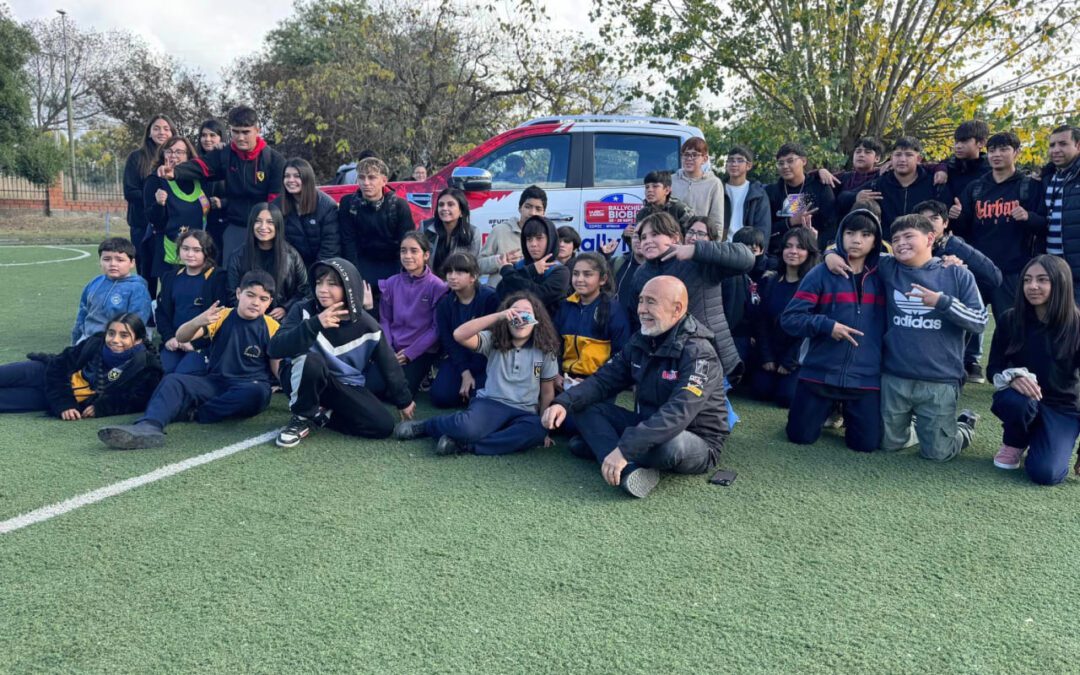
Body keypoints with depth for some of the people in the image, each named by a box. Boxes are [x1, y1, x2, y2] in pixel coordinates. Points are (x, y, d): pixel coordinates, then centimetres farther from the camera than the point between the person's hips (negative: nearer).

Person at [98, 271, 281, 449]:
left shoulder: (271, 327, -1)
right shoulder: (221, 316, 4)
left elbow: (277, 368, -1)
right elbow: (181, 337, -6)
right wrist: (198, 321, -29)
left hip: (249, 388, -2)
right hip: (215, 383, 3)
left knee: (257, 392, -36)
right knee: (173, 380, -20)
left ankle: (192, 413, -24)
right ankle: (149, 426, -48)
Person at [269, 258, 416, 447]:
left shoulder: (366, 326, -13)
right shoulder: (304, 310, -17)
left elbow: (389, 365, 0)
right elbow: (275, 349, -29)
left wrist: (404, 400, 7)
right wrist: (315, 324, -40)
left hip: (347, 386, 3)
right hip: (304, 379, -2)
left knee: (383, 426, -16)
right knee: (311, 360, -38)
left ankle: (322, 415, 4)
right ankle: (303, 417, -12)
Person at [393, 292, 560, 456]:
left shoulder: (546, 351, 4)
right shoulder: (494, 340, 1)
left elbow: (547, 392, 11)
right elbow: (459, 335, -16)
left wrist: (543, 426, 3)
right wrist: (499, 316, -22)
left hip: (523, 413, 2)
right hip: (491, 402, -1)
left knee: (536, 431, -36)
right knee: (466, 428, -36)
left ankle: (463, 445, -27)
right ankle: (427, 426, 1)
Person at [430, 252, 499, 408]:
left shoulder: (490, 298, -17)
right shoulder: (444, 303, -1)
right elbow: (448, 341, -3)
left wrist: (472, 372, -13)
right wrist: (464, 372, -15)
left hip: (487, 358, -4)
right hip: (458, 358, 4)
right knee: (440, 396, -15)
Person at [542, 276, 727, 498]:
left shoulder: (698, 354, -23)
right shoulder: (640, 341, 2)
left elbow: (678, 413, -36)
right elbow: (604, 379, 1)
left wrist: (625, 449, -43)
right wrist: (565, 402, -18)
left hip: (697, 445, -7)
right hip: (648, 428, 7)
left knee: (670, 443, -42)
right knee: (584, 406, -6)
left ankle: (600, 447, -14)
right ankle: (631, 471, -25)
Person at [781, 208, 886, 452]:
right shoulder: (822, 273, -3)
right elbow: (789, 318, -8)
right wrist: (827, 325, -18)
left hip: (866, 377, 1)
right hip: (820, 373, -1)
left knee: (866, 443, -2)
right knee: (800, 436, 3)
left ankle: (846, 413, 31)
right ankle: (830, 409, 36)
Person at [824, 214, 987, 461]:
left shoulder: (957, 274, -2)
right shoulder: (887, 268, 3)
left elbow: (980, 322, -5)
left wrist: (943, 302, -18)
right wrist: (832, 253, -6)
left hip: (940, 382, -3)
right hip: (894, 379, 3)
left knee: (938, 452, 5)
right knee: (888, 442, 14)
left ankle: (965, 424, 36)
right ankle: (918, 426, 45)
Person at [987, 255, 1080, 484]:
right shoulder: (1010, 319, -6)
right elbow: (994, 368, -1)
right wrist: (1012, 376, -29)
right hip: (1023, 399, 2)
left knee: (1045, 473, -25)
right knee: (1015, 401, -36)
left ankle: (1046, 442, 11)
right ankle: (1014, 444, -3)